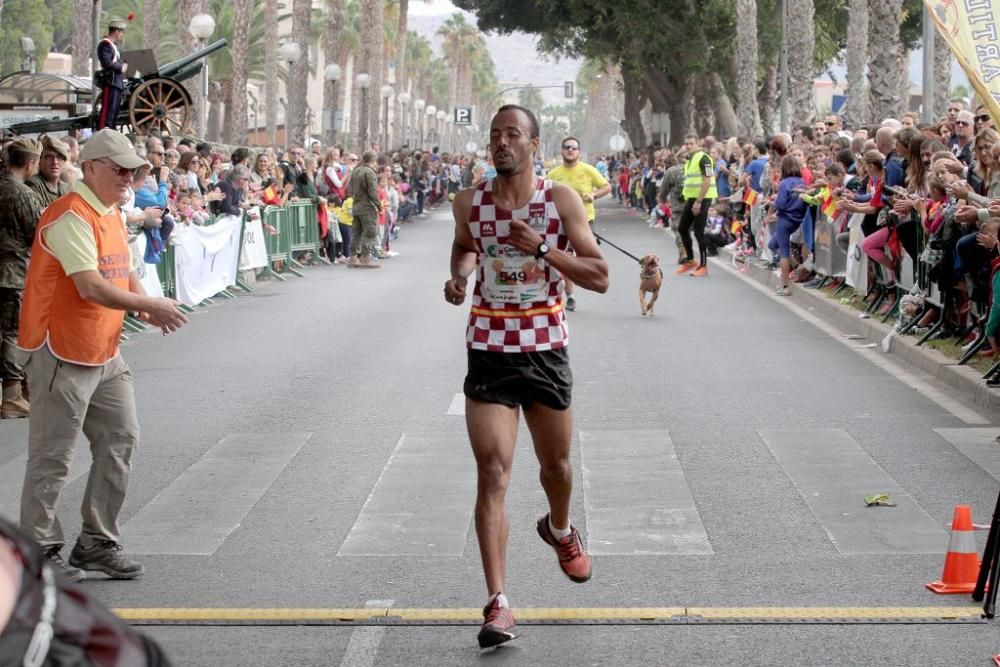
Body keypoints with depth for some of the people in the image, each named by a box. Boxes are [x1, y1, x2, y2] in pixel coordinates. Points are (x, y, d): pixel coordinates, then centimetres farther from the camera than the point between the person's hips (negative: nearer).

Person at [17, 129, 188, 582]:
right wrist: (149, 305, -19)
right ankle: (39, 551, 8)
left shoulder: (112, 216, 13)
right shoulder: (71, 216, -18)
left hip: (104, 355, 10)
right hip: (61, 355, -9)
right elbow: (90, 287, -26)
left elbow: (126, 276, 18)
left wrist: (146, 309, -3)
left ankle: (97, 543, 21)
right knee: (52, 458, -2)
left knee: (120, 441, 11)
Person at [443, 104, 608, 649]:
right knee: (493, 475, -11)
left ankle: (559, 530, 54)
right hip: (488, 353, 0)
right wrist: (460, 273, -3)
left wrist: (541, 247, -23)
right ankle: (497, 604, -12)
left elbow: (599, 278, -11)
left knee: (555, 463, 19)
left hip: (546, 349, 0)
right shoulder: (469, 203, -2)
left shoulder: (561, 200, -8)